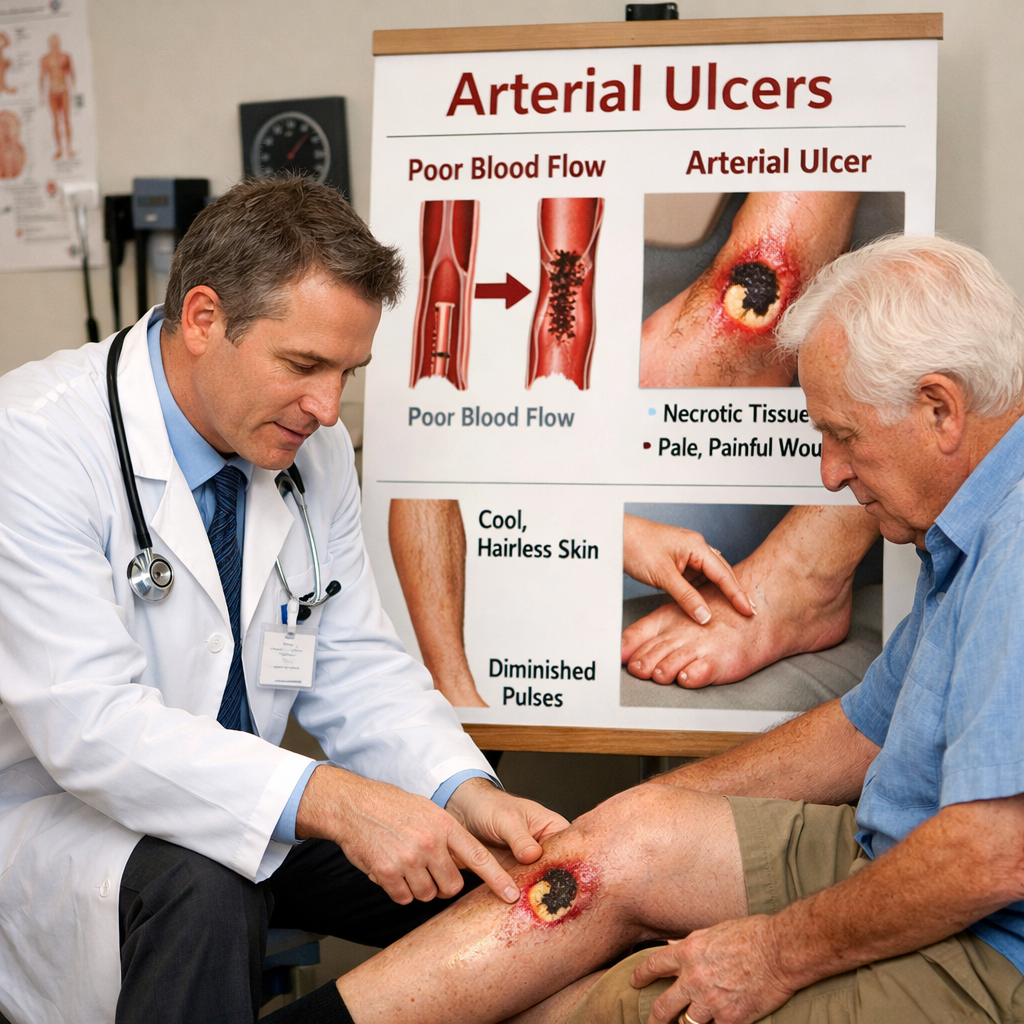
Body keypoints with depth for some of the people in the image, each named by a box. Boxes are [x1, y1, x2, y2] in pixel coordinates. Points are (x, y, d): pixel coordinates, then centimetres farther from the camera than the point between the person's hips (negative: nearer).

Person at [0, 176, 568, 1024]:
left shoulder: (312, 444, -2)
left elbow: (357, 667, 0)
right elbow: (89, 721, -32)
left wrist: (465, 794, -19)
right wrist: (330, 800, -42)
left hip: (244, 805, 6)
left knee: (491, 863, -9)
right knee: (203, 887, -36)